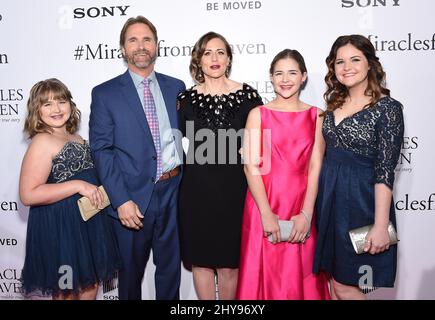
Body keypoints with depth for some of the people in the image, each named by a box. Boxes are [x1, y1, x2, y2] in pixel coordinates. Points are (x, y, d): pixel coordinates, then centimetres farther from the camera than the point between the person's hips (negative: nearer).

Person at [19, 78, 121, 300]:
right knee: (67, 292, 11)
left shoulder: (75, 137, 9)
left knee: (91, 286, 20)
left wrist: (96, 190, 7)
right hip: (61, 227, -8)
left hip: (88, 223, 8)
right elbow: (28, 195, -24)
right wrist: (78, 185, -26)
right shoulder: (42, 142, -16)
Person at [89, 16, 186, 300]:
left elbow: (184, 133, 9)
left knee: (170, 267, 19)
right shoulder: (105, 93, -4)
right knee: (131, 271, 17)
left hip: (172, 193, 3)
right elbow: (102, 151, -8)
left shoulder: (176, 87, 6)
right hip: (132, 197, -2)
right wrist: (121, 200, -15)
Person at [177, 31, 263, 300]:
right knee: (201, 259, 11)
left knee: (230, 262, 9)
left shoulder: (248, 95, 0)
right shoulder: (187, 99, 2)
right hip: (198, 189, 1)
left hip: (235, 187, -1)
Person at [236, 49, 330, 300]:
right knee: (264, 275, 7)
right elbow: (251, 166, -5)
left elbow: (315, 167, 0)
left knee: (301, 277, 9)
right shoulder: (258, 114, 2)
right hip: (264, 206, -1)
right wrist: (266, 213, -13)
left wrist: (306, 214, -10)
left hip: (302, 208, 1)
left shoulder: (315, 115, 6)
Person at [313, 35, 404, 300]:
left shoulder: (387, 108, -12)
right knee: (333, 279, 15)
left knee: (344, 285, 4)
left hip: (360, 199, -6)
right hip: (329, 195, 6)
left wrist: (381, 226, -18)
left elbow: (385, 171, -16)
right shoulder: (336, 103, 7)